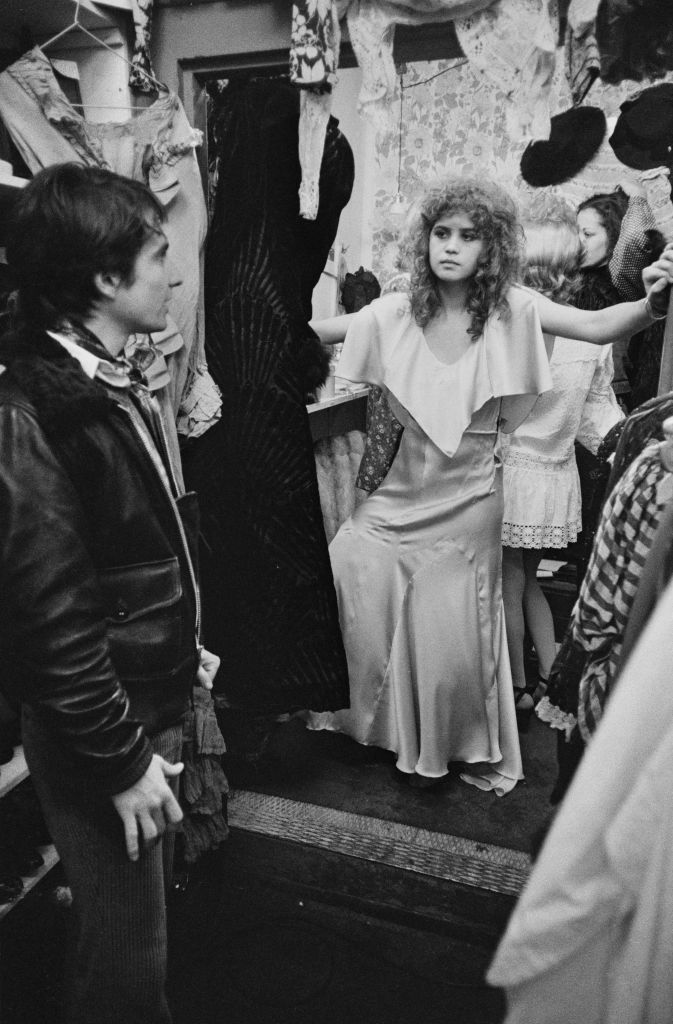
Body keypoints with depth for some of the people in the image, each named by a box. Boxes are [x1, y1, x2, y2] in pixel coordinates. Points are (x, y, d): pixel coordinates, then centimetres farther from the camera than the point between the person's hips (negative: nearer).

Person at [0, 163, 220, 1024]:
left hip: (150, 699, 8)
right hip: (97, 734, -8)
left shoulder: (112, 383, 6)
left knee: (136, 927, 25)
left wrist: (182, 646, 16)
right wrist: (122, 759, -17)